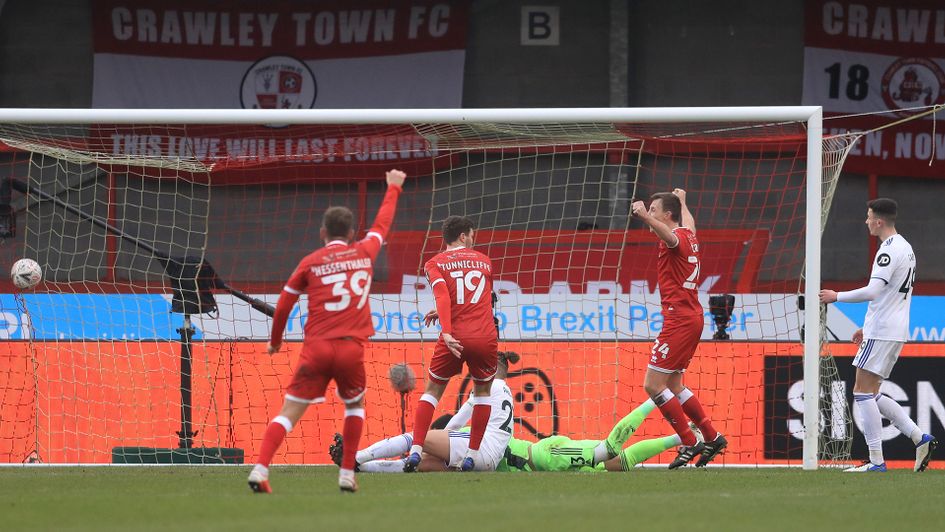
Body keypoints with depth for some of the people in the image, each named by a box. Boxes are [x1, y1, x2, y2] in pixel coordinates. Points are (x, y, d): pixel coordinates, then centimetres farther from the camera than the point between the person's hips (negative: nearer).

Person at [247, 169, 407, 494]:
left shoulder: (310, 263, 7)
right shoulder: (364, 253, 10)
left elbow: (283, 305, 11)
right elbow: (383, 223, 29)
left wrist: (275, 340, 28)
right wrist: (394, 188, 46)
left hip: (316, 348, -1)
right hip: (351, 348, 1)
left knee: (290, 412, -3)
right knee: (355, 405, 25)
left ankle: (260, 469, -19)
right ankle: (347, 475, 18)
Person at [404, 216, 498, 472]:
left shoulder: (435, 263, 7)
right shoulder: (484, 261, 17)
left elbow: (443, 296, -11)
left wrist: (447, 332, -20)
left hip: (455, 339, -1)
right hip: (486, 336, 1)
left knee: (432, 391, 13)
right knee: (482, 391, 21)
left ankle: (416, 451, -1)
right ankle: (472, 457, 15)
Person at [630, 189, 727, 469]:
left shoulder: (677, 237, -13)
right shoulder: (688, 234, 13)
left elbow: (670, 236, -40)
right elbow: (689, 222, 40)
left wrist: (645, 216, -57)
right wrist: (682, 201, 60)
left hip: (679, 318, -10)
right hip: (692, 317, 10)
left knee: (653, 384, -9)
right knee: (674, 385, 16)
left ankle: (690, 443, -8)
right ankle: (712, 437, 19)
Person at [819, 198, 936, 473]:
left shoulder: (889, 251, -15)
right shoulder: (905, 248, 17)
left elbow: (873, 292, -24)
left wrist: (836, 296, -11)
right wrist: (868, 328, 26)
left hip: (881, 333, -10)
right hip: (895, 331, 10)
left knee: (863, 392, -8)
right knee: (871, 394, 13)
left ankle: (876, 461, -11)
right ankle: (919, 437, 6)